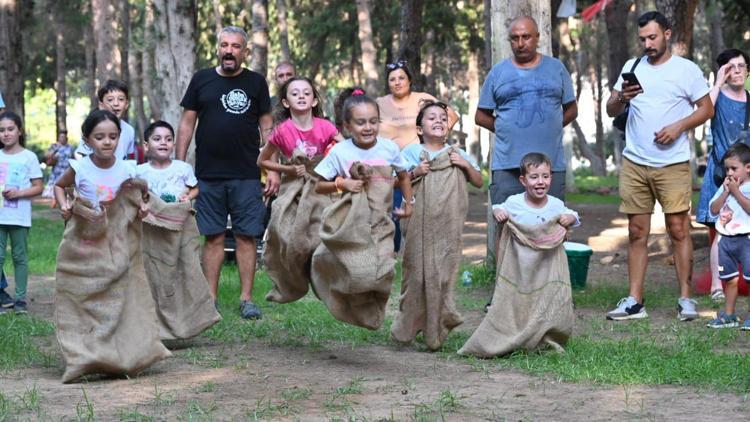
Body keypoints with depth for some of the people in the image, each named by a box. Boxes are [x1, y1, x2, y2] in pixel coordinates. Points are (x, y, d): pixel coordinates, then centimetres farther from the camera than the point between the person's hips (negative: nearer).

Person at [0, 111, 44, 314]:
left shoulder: (29, 157, -2)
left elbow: (38, 187, -2)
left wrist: (18, 193, -16)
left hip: (19, 216, -3)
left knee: (20, 257, 6)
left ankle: (20, 298, 12)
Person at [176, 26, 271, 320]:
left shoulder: (256, 83, 7)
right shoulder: (202, 80, 8)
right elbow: (187, 123, 10)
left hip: (247, 175, -1)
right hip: (208, 174, 1)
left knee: (246, 237, -1)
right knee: (213, 237, 3)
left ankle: (246, 299, 4)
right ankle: (210, 298, 9)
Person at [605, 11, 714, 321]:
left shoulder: (686, 70, 1)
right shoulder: (632, 68, 11)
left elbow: (707, 109, 1)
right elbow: (610, 111, 10)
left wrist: (679, 126, -13)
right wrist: (621, 98, -12)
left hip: (672, 164, -3)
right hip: (634, 164, 4)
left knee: (678, 228, -5)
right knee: (637, 231, 4)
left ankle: (685, 298, 1)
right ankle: (634, 301, 6)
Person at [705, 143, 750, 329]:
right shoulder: (724, 187, 12)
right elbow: (714, 209, 5)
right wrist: (726, 192, -5)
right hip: (726, 238, 6)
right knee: (730, 278, 13)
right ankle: (728, 314, 21)